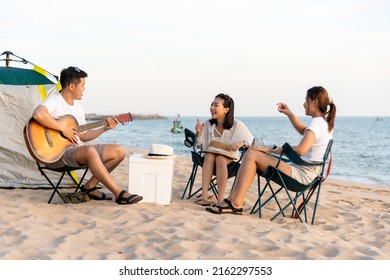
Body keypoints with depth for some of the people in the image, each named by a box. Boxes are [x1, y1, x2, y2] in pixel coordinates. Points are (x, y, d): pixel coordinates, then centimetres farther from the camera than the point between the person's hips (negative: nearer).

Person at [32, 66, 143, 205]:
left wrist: (104, 129, 10)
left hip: (79, 149, 9)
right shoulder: (54, 102, -11)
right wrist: (63, 128, -27)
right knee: (90, 151, -38)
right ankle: (119, 194, -34)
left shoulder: (78, 106, 17)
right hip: (58, 154, -9)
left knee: (118, 151, 0)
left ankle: (90, 186, 2)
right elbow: (38, 114, -35)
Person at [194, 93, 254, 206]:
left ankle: (220, 199, -39)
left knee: (220, 159, -36)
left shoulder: (237, 125, -12)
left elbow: (252, 141, -11)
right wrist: (199, 133, -15)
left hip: (230, 158, -2)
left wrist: (241, 143, -32)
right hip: (210, 155, 2)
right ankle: (204, 195, -40)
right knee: (209, 156, -33)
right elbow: (200, 145, 5)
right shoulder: (208, 124, -4)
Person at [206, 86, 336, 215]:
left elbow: (301, 150, -30)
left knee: (252, 155, -16)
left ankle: (236, 204, -15)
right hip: (304, 172, 10)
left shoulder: (316, 122, -15)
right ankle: (232, 200, -2)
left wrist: (273, 149, -21)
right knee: (251, 153, 5)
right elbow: (303, 130, 39)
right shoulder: (324, 122, 16)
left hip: (301, 174, -10)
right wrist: (289, 113, 26)